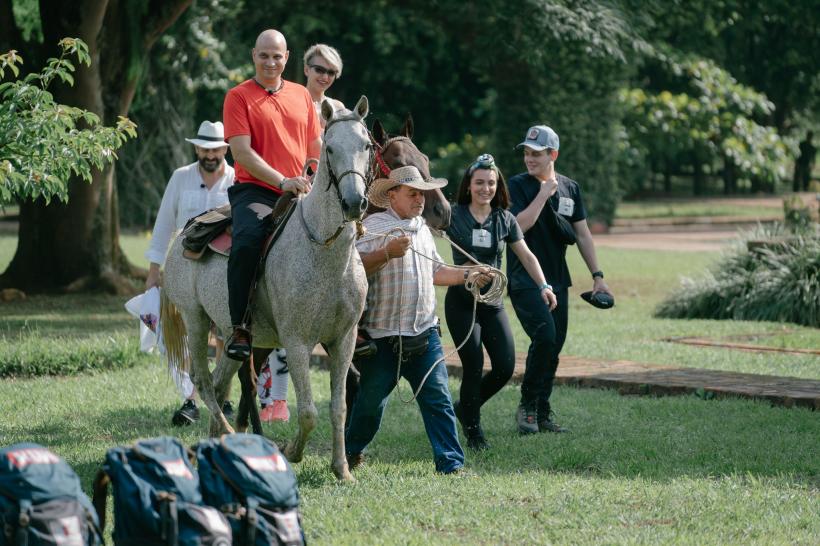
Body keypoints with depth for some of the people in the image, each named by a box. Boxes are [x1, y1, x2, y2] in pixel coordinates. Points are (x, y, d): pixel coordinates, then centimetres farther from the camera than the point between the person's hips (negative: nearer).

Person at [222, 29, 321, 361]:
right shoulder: (239, 97, 1)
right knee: (247, 242, -34)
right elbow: (242, 151, -9)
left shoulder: (301, 95, 17)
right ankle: (240, 328, -27)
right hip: (255, 191, -5)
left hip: (301, 194, 6)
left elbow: (317, 146, 21)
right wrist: (283, 181, -19)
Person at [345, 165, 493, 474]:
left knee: (438, 399, -4)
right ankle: (351, 452, 29)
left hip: (424, 333, 5)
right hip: (383, 334, -5)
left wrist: (467, 275, 10)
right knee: (372, 401, 7)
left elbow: (435, 272, 24)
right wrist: (388, 252, -29)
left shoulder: (422, 229, 17)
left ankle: (451, 463, -6)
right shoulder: (374, 226, -8)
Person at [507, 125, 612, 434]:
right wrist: (544, 193, -16)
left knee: (554, 346, 5)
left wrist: (597, 275, 10)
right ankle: (527, 406, -8)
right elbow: (519, 225, -19)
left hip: (557, 280, 6)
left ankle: (541, 415, 14)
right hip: (524, 279, -6)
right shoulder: (518, 185, -4)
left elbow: (582, 234, 14)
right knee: (545, 336, -22)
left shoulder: (570, 188, 10)